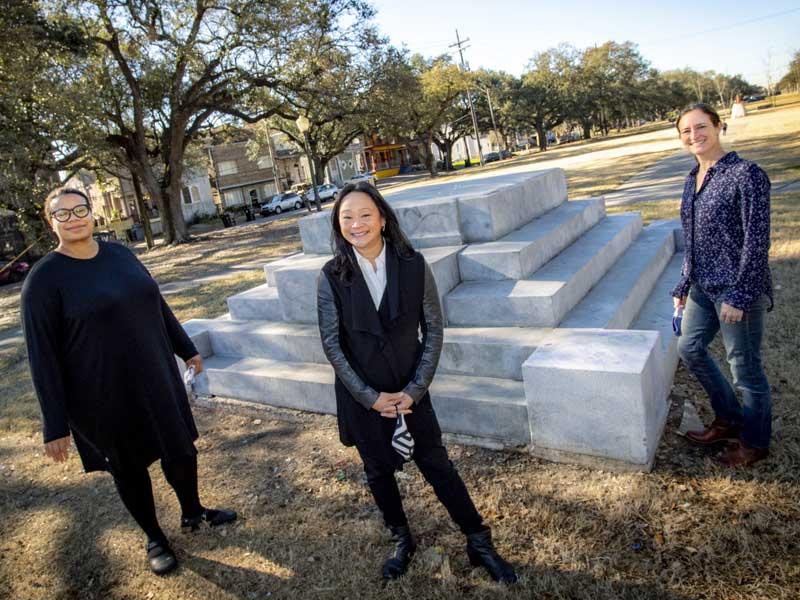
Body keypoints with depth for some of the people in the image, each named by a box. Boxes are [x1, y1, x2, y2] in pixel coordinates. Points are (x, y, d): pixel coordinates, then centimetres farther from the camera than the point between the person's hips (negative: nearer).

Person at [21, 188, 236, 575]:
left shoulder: (119, 254, 2)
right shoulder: (43, 280, -13)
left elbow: (156, 304, 12)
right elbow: (42, 356, -13)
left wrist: (186, 348, 18)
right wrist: (55, 425, -13)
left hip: (155, 380, 5)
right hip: (104, 396, -5)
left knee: (181, 451, 16)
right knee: (128, 467, 13)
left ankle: (192, 513, 43)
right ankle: (154, 539, 36)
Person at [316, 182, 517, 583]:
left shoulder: (414, 265, -11)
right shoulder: (332, 276, -11)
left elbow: (433, 331, -7)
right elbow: (332, 343, -9)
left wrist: (414, 390, -12)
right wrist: (370, 397, -12)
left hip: (410, 392, -1)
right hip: (361, 396, 1)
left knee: (437, 466, 8)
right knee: (378, 471, 17)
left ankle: (479, 543, 27)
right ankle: (402, 542, 41)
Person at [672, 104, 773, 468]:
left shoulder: (746, 175, -15)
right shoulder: (693, 180, 9)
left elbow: (756, 241, -17)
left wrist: (739, 295, -19)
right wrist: (683, 286, 16)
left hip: (736, 289, -8)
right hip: (703, 287, 8)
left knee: (745, 367, 5)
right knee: (689, 347, 18)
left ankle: (754, 443, 28)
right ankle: (729, 420, 38)